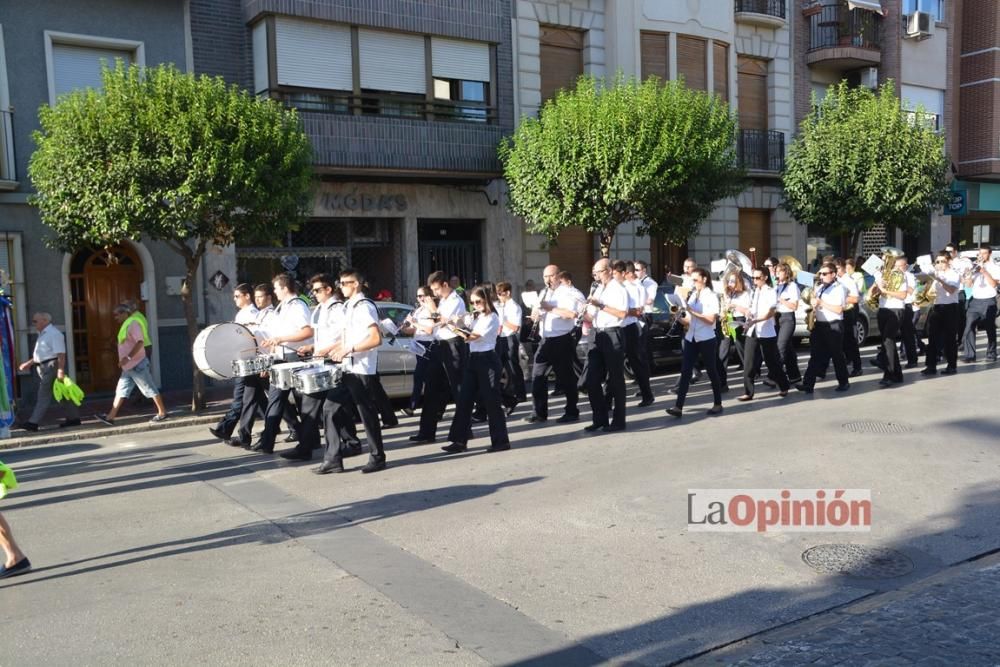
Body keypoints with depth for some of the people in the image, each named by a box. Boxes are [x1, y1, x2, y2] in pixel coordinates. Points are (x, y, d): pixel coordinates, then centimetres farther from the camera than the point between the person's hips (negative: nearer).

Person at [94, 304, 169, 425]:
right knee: (121, 391, 6)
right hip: (128, 367, 10)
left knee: (150, 389, -2)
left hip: (137, 365, -10)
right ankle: (110, 417, 5)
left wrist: (128, 358, -30)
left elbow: (140, 343, -25)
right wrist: (125, 360, 20)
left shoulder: (132, 324, -14)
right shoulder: (125, 326, 16)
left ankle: (162, 413, 6)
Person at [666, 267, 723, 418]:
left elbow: (711, 320, -17)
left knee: (711, 371, 7)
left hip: (707, 339, -5)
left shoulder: (711, 296, -7)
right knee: (685, 372, -4)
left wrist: (692, 311, -21)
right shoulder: (691, 296, 12)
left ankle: (717, 404, 21)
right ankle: (678, 406, -9)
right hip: (690, 339, 5)